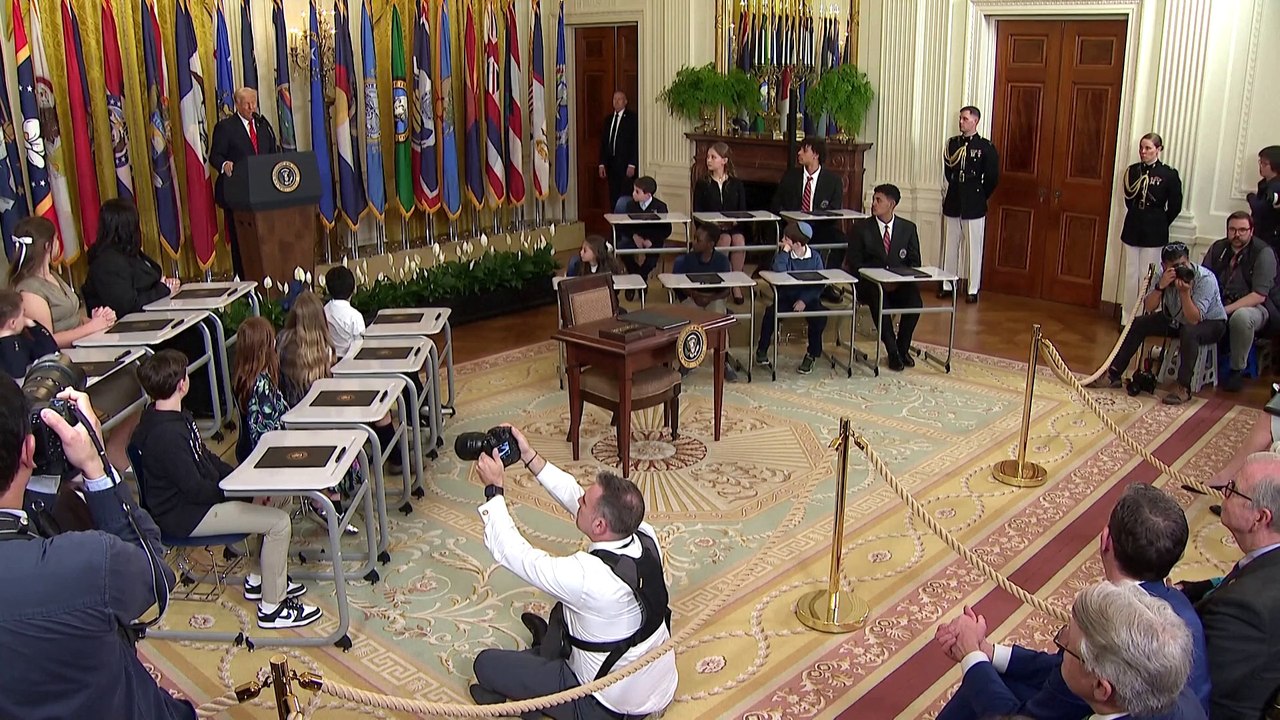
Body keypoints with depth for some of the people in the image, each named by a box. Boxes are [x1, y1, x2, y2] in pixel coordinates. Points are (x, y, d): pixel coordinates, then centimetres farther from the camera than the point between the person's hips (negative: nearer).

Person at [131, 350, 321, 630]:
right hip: (185, 516, -11)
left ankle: (259, 579, 24)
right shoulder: (166, 434, -28)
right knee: (279, 522, -16)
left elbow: (206, 457, 15)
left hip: (198, 496, 11)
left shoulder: (174, 417, 6)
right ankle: (272, 607, -4)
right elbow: (194, 488, -27)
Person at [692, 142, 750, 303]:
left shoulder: (736, 184, 12)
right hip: (711, 228, -1)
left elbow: (742, 211, 10)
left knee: (739, 240, -33)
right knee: (725, 239, -35)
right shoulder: (702, 184, 7)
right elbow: (697, 212, 3)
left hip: (734, 226, 1)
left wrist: (735, 221, -13)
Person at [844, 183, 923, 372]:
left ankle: (903, 348, -6)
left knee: (915, 302, -29)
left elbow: (914, 262, 8)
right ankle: (892, 353, -19)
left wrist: (900, 280, -12)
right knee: (879, 302, -35)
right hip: (871, 285, -2)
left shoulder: (908, 228, 7)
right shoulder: (861, 228, 1)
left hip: (900, 284, 2)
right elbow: (854, 263, -3)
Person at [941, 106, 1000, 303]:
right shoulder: (952, 143, 7)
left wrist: (979, 197, 3)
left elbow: (992, 178, -4)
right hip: (952, 203, 4)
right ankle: (947, 285, 17)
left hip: (974, 207, -4)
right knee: (950, 246, 9)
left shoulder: (985, 147, -5)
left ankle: (972, 290, 6)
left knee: (973, 248, 1)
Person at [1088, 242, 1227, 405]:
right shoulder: (1163, 277, -14)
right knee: (1138, 324, -11)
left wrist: (1184, 292, -47)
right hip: (1177, 319, 5)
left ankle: (1184, 387, -28)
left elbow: (1193, 319, -35)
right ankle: (1113, 374, -6)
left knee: (1189, 332, -38)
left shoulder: (1205, 279, -28)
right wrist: (1160, 286, -36)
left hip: (1211, 323, -5)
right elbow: (1148, 309, -22)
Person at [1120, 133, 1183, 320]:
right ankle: (1128, 317, 18)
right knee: (1131, 275, 10)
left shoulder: (1169, 175, -8)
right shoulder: (1133, 170, 3)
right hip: (1132, 229, 4)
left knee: (1147, 277, 1)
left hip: (1154, 233, -4)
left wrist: (1159, 224, 3)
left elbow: (1175, 206, -3)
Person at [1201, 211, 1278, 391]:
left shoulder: (1263, 253, -11)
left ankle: (1237, 370, -19)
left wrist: (1227, 310, -27)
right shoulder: (1218, 248, 5)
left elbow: (1259, 295, -18)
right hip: (1220, 303, 5)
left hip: (1254, 307, -5)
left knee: (1241, 317, -39)